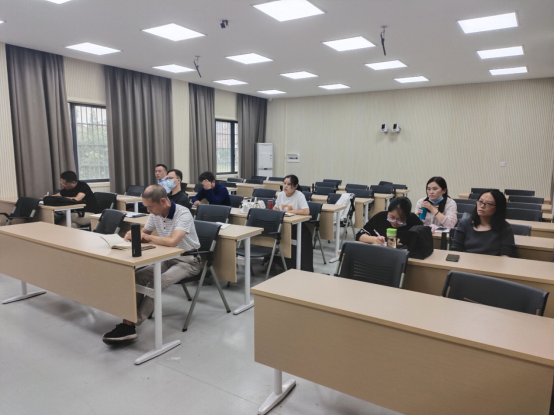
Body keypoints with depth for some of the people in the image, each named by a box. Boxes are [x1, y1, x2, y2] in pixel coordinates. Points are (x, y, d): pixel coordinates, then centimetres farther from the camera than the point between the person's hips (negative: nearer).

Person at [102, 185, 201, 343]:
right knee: (138, 277, -15)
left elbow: (172, 242, -39)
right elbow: (144, 233, 15)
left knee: (156, 283, -29)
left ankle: (130, 326, -22)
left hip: (188, 260, -7)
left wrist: (148, 237, -25)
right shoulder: (155, 214, -2)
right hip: (168, 259, 7)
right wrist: (134, 235, -9)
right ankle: (128, 321, -15)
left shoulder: (183, 214, -25)